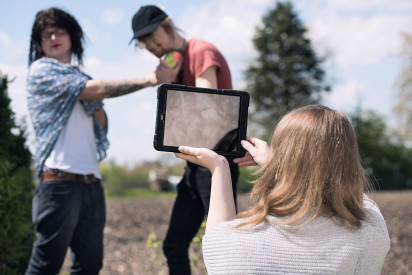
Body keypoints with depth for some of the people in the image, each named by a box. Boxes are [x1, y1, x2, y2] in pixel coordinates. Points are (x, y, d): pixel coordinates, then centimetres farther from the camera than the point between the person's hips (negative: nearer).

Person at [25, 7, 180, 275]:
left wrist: (95, 104, -4)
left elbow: (102, 124, 15)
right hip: (61, 180, -7)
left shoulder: (81, 80, 21)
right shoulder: (41, 69, 1)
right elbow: (96, 89, -9)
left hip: (91, 182, 7)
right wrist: (150, 80, -10)